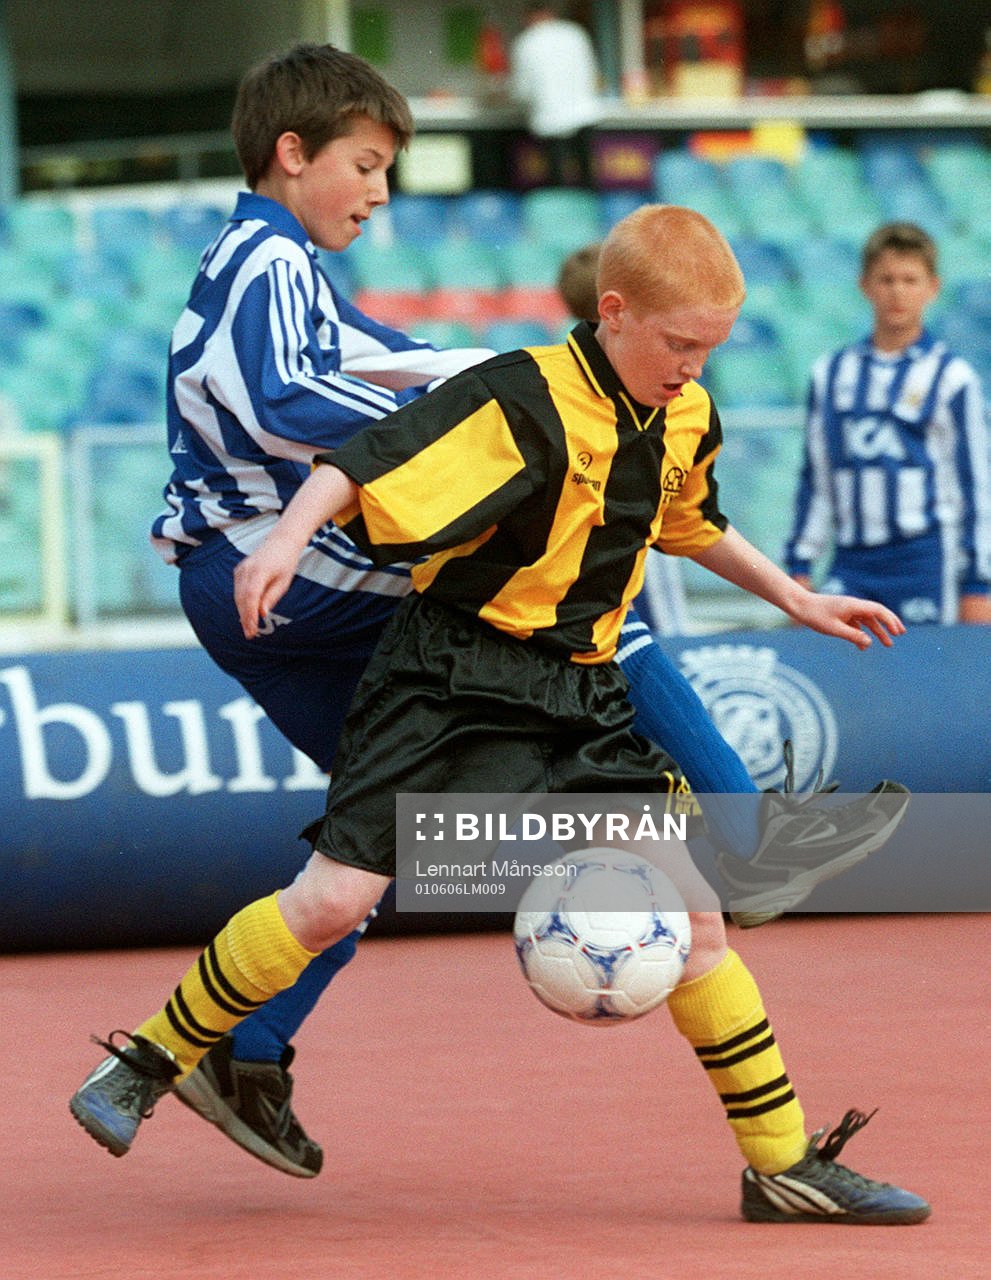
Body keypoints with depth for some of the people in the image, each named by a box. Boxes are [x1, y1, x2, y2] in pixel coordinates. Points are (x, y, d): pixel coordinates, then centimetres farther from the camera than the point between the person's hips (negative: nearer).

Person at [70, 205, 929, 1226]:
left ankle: (785, 1164, 9)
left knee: (692, 916, 1)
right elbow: (366, 464, -25)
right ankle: (148, 1064, 6)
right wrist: (286, 540, -41)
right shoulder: (523, 402, -18)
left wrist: (792, 598, 33)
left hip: (580, 699, 6)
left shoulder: (686, 420, 7)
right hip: (452, 679, -6)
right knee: (333, 900, -13)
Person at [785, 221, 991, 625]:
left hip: (925, 562, -3)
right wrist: (799, 567, 11)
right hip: (850, 565, 3)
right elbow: (814, 481, 15)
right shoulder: (831, 374, 12)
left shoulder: (951, 376, 1)